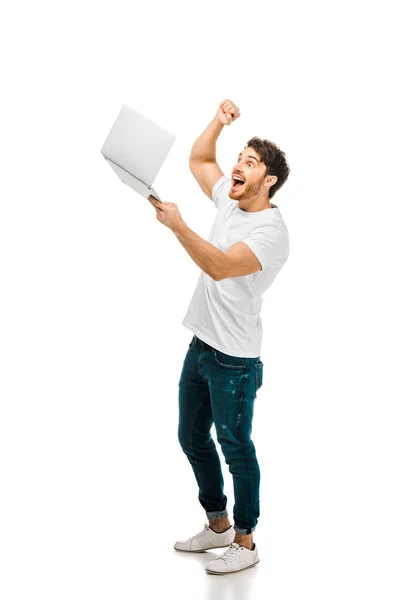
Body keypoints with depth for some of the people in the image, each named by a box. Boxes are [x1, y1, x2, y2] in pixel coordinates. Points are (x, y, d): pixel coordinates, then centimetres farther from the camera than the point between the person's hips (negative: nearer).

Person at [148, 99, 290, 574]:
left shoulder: (271, 230, -19)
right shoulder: (230, 201, 8)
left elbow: (220, 267, -32)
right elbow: (198, 160, 21)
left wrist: (178, 226, -40)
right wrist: (220, 120, 8)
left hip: (233, 359, -9)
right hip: (200, 344, 9)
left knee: (235, 449, 2)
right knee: (192, 438, 17)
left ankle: (245, 542, 16)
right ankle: (218, 525, 33)